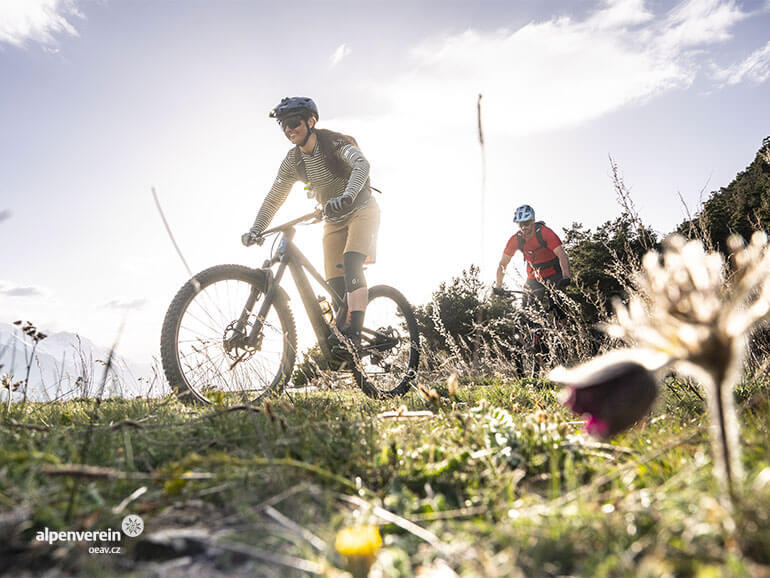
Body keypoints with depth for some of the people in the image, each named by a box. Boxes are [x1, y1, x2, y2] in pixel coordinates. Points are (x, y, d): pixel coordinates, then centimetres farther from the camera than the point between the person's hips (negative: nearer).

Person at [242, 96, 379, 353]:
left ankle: (355, 335, -32)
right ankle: (342, 336, 4)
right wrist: (255, 230, -10)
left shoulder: (334, 141, -18)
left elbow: (362, 164, -36)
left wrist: (347, 196, -55)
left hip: (361, 210, -6)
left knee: (350, 261, -28)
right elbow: (273, 199, 3)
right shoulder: (292, 161, -2)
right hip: (333, 221, 6)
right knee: (335, 283, -7)